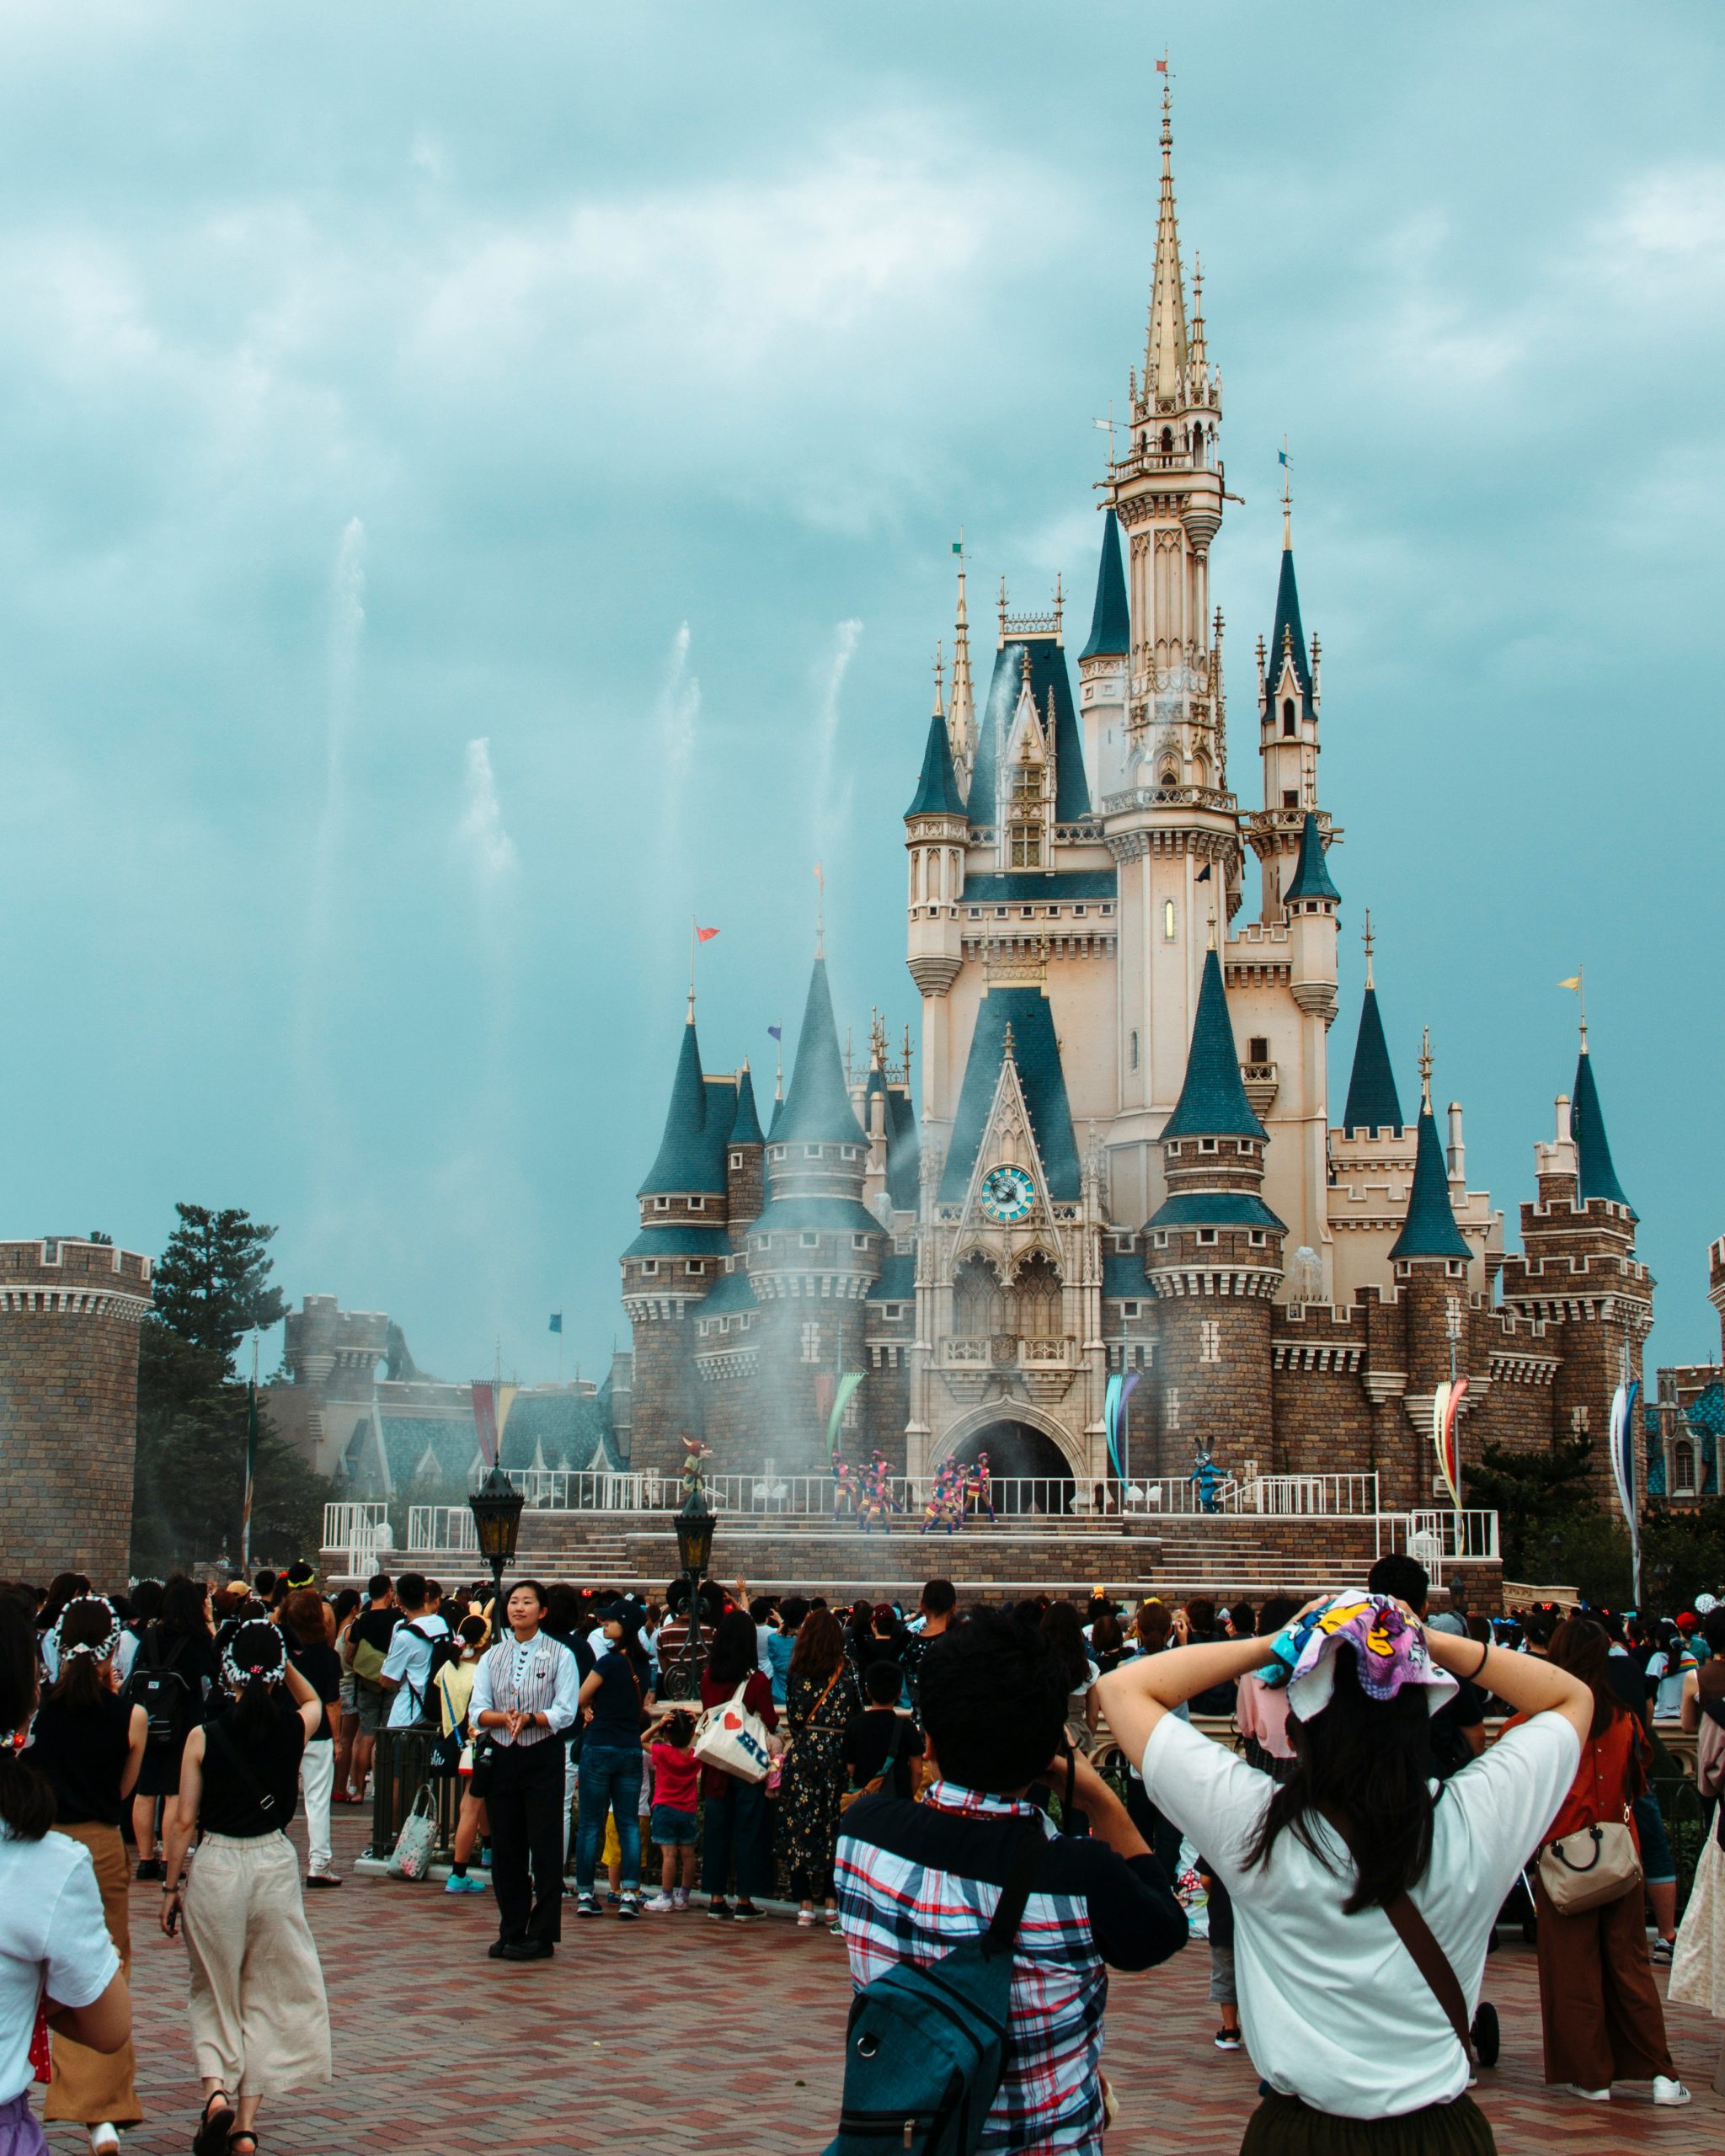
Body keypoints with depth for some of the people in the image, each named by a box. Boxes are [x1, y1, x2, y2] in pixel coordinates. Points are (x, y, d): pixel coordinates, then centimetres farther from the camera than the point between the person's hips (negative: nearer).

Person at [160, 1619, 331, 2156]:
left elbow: (183, 1821, -6)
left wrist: (171, 1886, 4)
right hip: (274, 1864, 1)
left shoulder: (204, 1738, -9)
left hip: (215, 1867, -1)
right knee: (266, 1996, 12)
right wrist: (281, 1656, 11)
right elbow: (312, 1699, 22)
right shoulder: (293, 1729, -5)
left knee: (213, 1993, 16)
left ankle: (216, 2087, -7)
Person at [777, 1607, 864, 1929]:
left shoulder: (799, 1670, -3)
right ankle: (831, 1902, 9)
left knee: (800, 1822, 3)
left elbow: (793, 1717, -2)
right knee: (834, 1824, 9)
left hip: (804, 1750, -1)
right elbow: (857, 1711, 2)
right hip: (837, 1752, 1)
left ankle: (806, 1905, 2)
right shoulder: (846, 1669, 0)